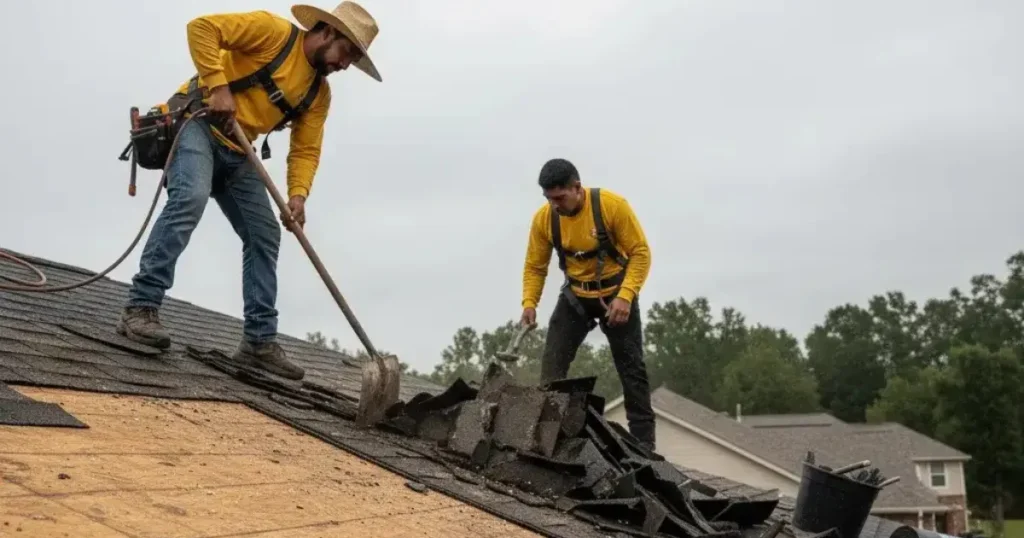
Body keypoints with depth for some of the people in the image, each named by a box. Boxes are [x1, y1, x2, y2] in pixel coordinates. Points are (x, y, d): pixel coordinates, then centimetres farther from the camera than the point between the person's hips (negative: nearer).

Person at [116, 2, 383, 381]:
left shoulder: (320, 93, 8)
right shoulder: (274, 31, -10)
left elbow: (305, 150, 2)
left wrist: (298, 195, -16)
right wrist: (217, 86, -25)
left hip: (237, 152, 8)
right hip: (198, 122, -8)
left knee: (264, 236, 2)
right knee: (191, 198, -32)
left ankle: (259, 340, 6)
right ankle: (141, 307, -28)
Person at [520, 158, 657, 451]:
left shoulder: (612, 205, -24)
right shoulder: (543, 218, -13)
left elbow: (641, 253, -19)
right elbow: (534, 266, -3)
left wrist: (625, 296, -30)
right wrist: (529, 303, -19)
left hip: (617, 296, -3)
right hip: (575, 296, 3)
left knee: (631, 369, 1)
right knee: (552, 366, -8)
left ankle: (644, 442, 9)